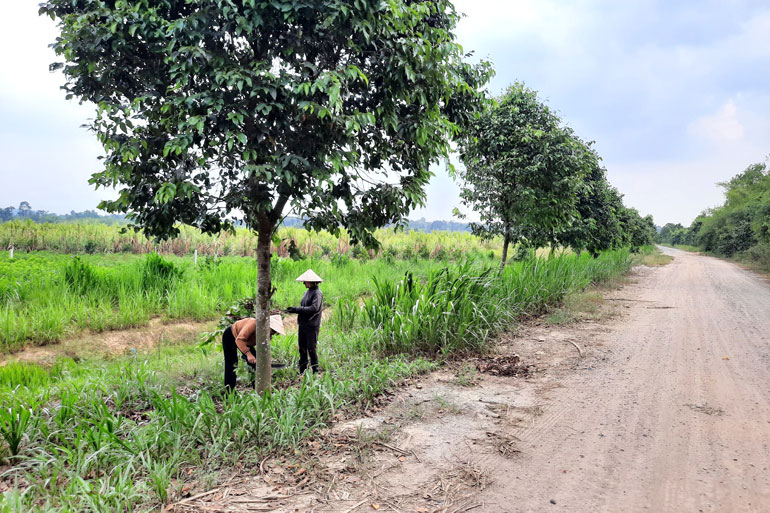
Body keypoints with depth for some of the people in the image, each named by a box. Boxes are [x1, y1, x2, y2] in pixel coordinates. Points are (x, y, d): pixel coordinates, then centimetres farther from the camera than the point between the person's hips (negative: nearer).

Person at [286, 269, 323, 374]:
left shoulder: (317, 293, -12)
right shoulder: (307, 291, 14)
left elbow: (314, 308, -24)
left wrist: (297, 309, -23)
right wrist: (294, 310, 4)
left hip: (312, 326, -8)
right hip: (302, 325, 8)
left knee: (311, 349, -3)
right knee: (302, 348, 11)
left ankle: (315, 369, 9)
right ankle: (302, 371, 21)